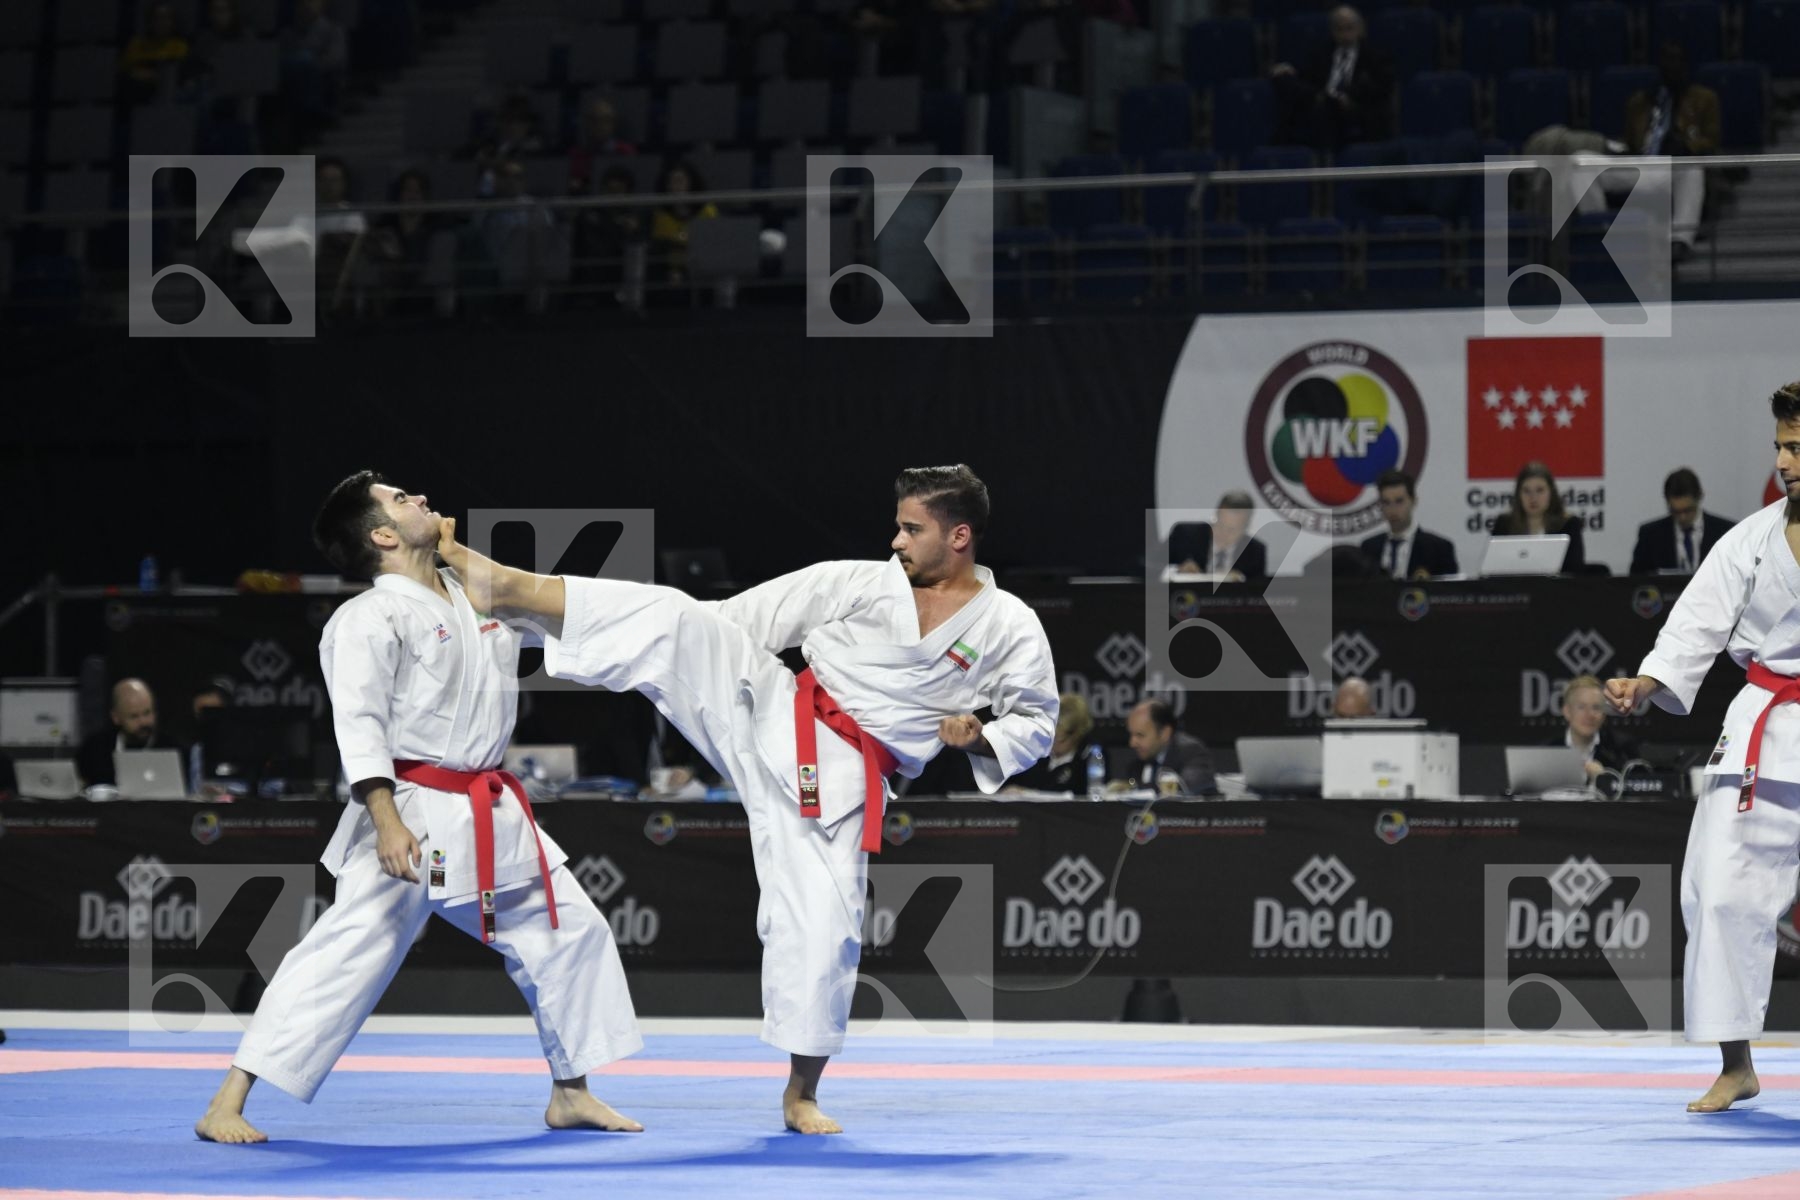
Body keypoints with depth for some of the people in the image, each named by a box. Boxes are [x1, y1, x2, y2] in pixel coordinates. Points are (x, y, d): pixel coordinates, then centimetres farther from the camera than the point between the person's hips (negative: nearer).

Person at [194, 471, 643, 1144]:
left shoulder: (478, 596, 12)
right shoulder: (370, 619, -12)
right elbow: (358, 726, -19)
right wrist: (387, 823, -27)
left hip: (490, 819, 8)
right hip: (413, 817, -8)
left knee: (570, 931, 11)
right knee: (346, 955, -13)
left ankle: (570, 1095, 25)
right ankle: (226, 1108, -10)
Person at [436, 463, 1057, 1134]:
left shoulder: (1010, 629, 0)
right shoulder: (858, 582, 2)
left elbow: (1035, 721, 9)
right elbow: (748, 617, 7)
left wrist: (980, 737, -10)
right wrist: (693, 645, 4)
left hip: (840, 779, -1)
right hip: (769, 715, 1)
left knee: (822, 926, -6)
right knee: (674, 617, -19)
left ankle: (801, 1096, 10)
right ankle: (503, 585, -18)